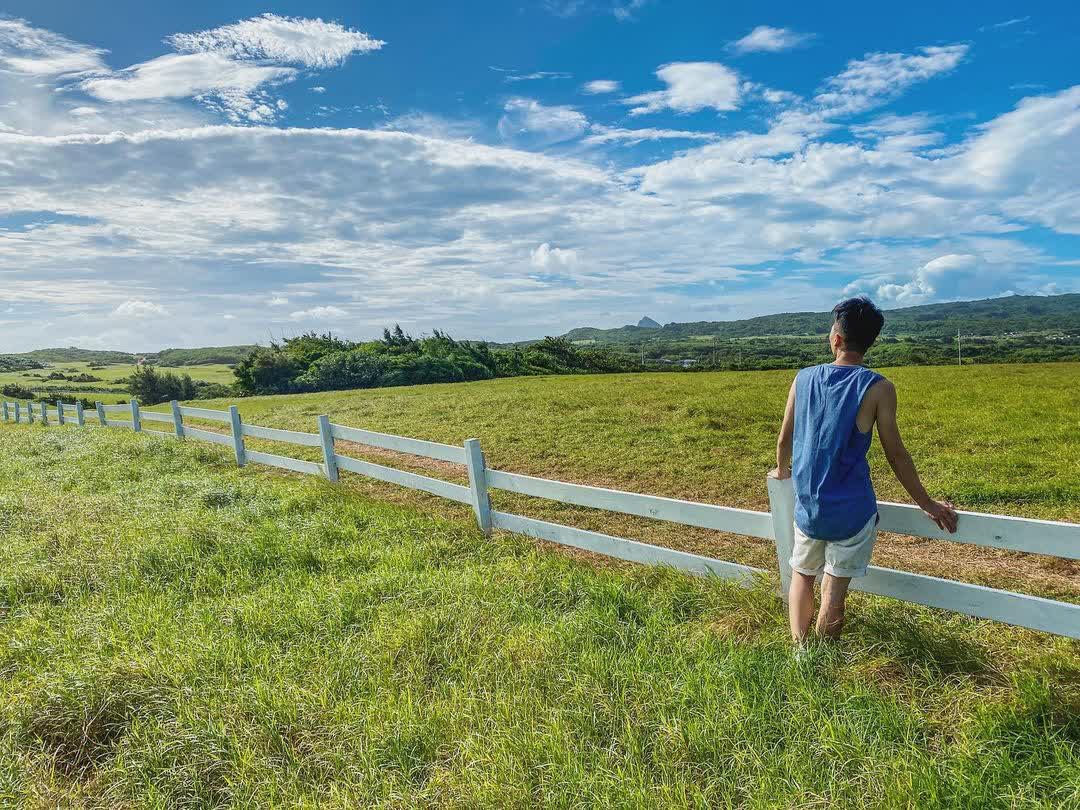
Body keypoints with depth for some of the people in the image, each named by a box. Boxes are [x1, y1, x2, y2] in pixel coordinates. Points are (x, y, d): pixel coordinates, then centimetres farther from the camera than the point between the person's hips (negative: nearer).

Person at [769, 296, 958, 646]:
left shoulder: (804, 378, -2)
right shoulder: (877, 388, -11)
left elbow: (784, 439, 8)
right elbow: (896, 454, -7)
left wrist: (783, 471, 28)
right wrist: (928, 504, 6)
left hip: (807, 506, 3)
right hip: (851, 512, -3)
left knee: (802, 575, 20)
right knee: (834, 591, 9)